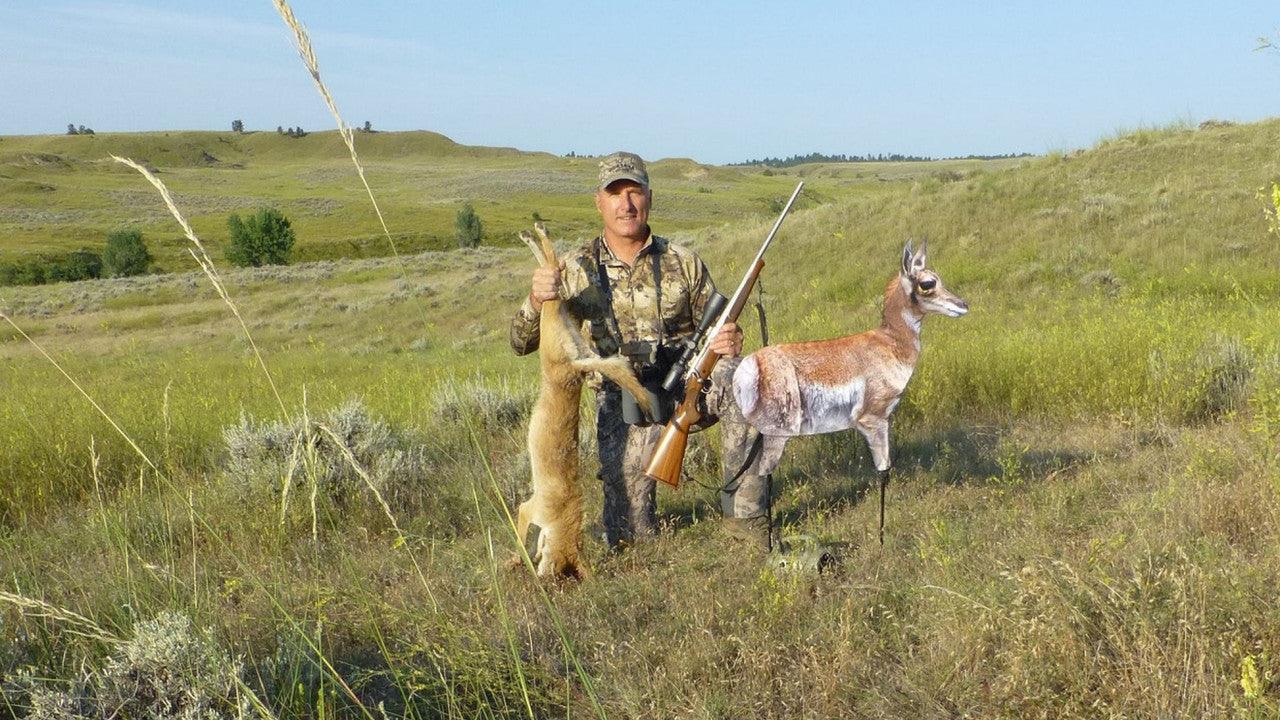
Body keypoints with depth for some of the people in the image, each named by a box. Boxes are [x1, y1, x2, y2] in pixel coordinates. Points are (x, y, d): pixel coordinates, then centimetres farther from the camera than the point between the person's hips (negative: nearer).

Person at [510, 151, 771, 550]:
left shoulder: (683, 262, 2)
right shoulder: (576, 271, 0)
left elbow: (717, 329, 9)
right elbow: (521, 344, -3)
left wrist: (730, 342, -16)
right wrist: (536, 301, -26)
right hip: (623, 402, 0)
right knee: (630, 537, -8)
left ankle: (746, 516, -22)